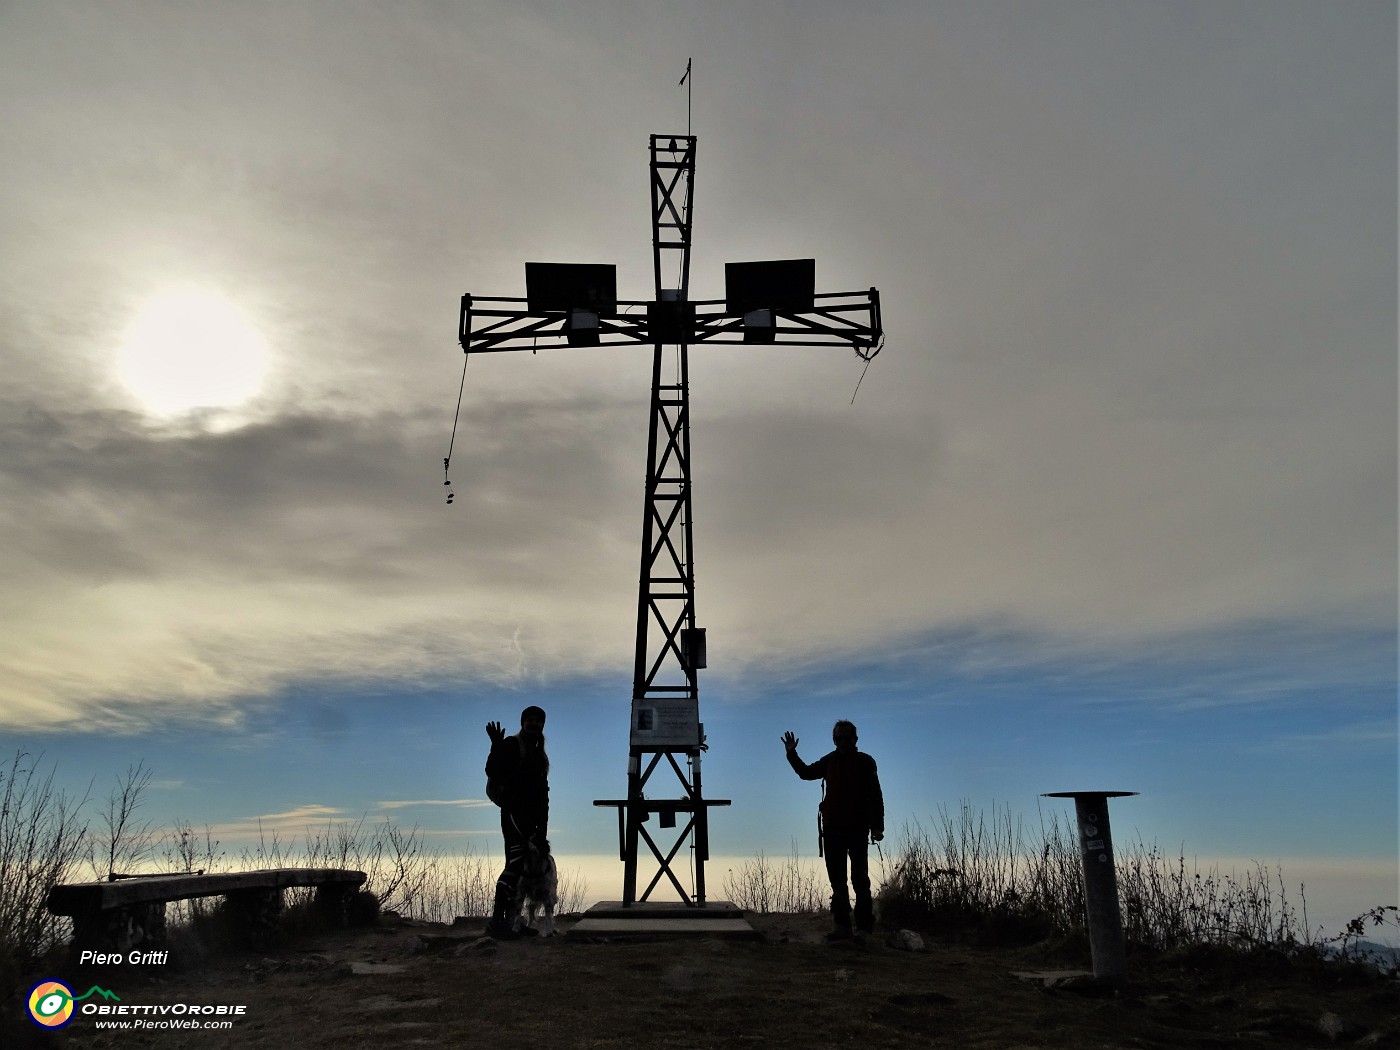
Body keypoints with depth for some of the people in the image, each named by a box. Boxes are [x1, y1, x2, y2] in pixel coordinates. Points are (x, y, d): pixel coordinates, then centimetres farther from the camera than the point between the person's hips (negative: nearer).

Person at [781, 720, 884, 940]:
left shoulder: (865, 762, -4)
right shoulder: (830, 761, 9)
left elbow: (876, 796, -5)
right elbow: (806, 772, 23)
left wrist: (877, 827, -9)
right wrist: (792, 753, 12)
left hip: (857, 829, -5)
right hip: (832, 829, 5)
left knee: (860, 879, -1)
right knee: (837, 880, 8)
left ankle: (864, 926, 4)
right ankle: (842, 926, 14)